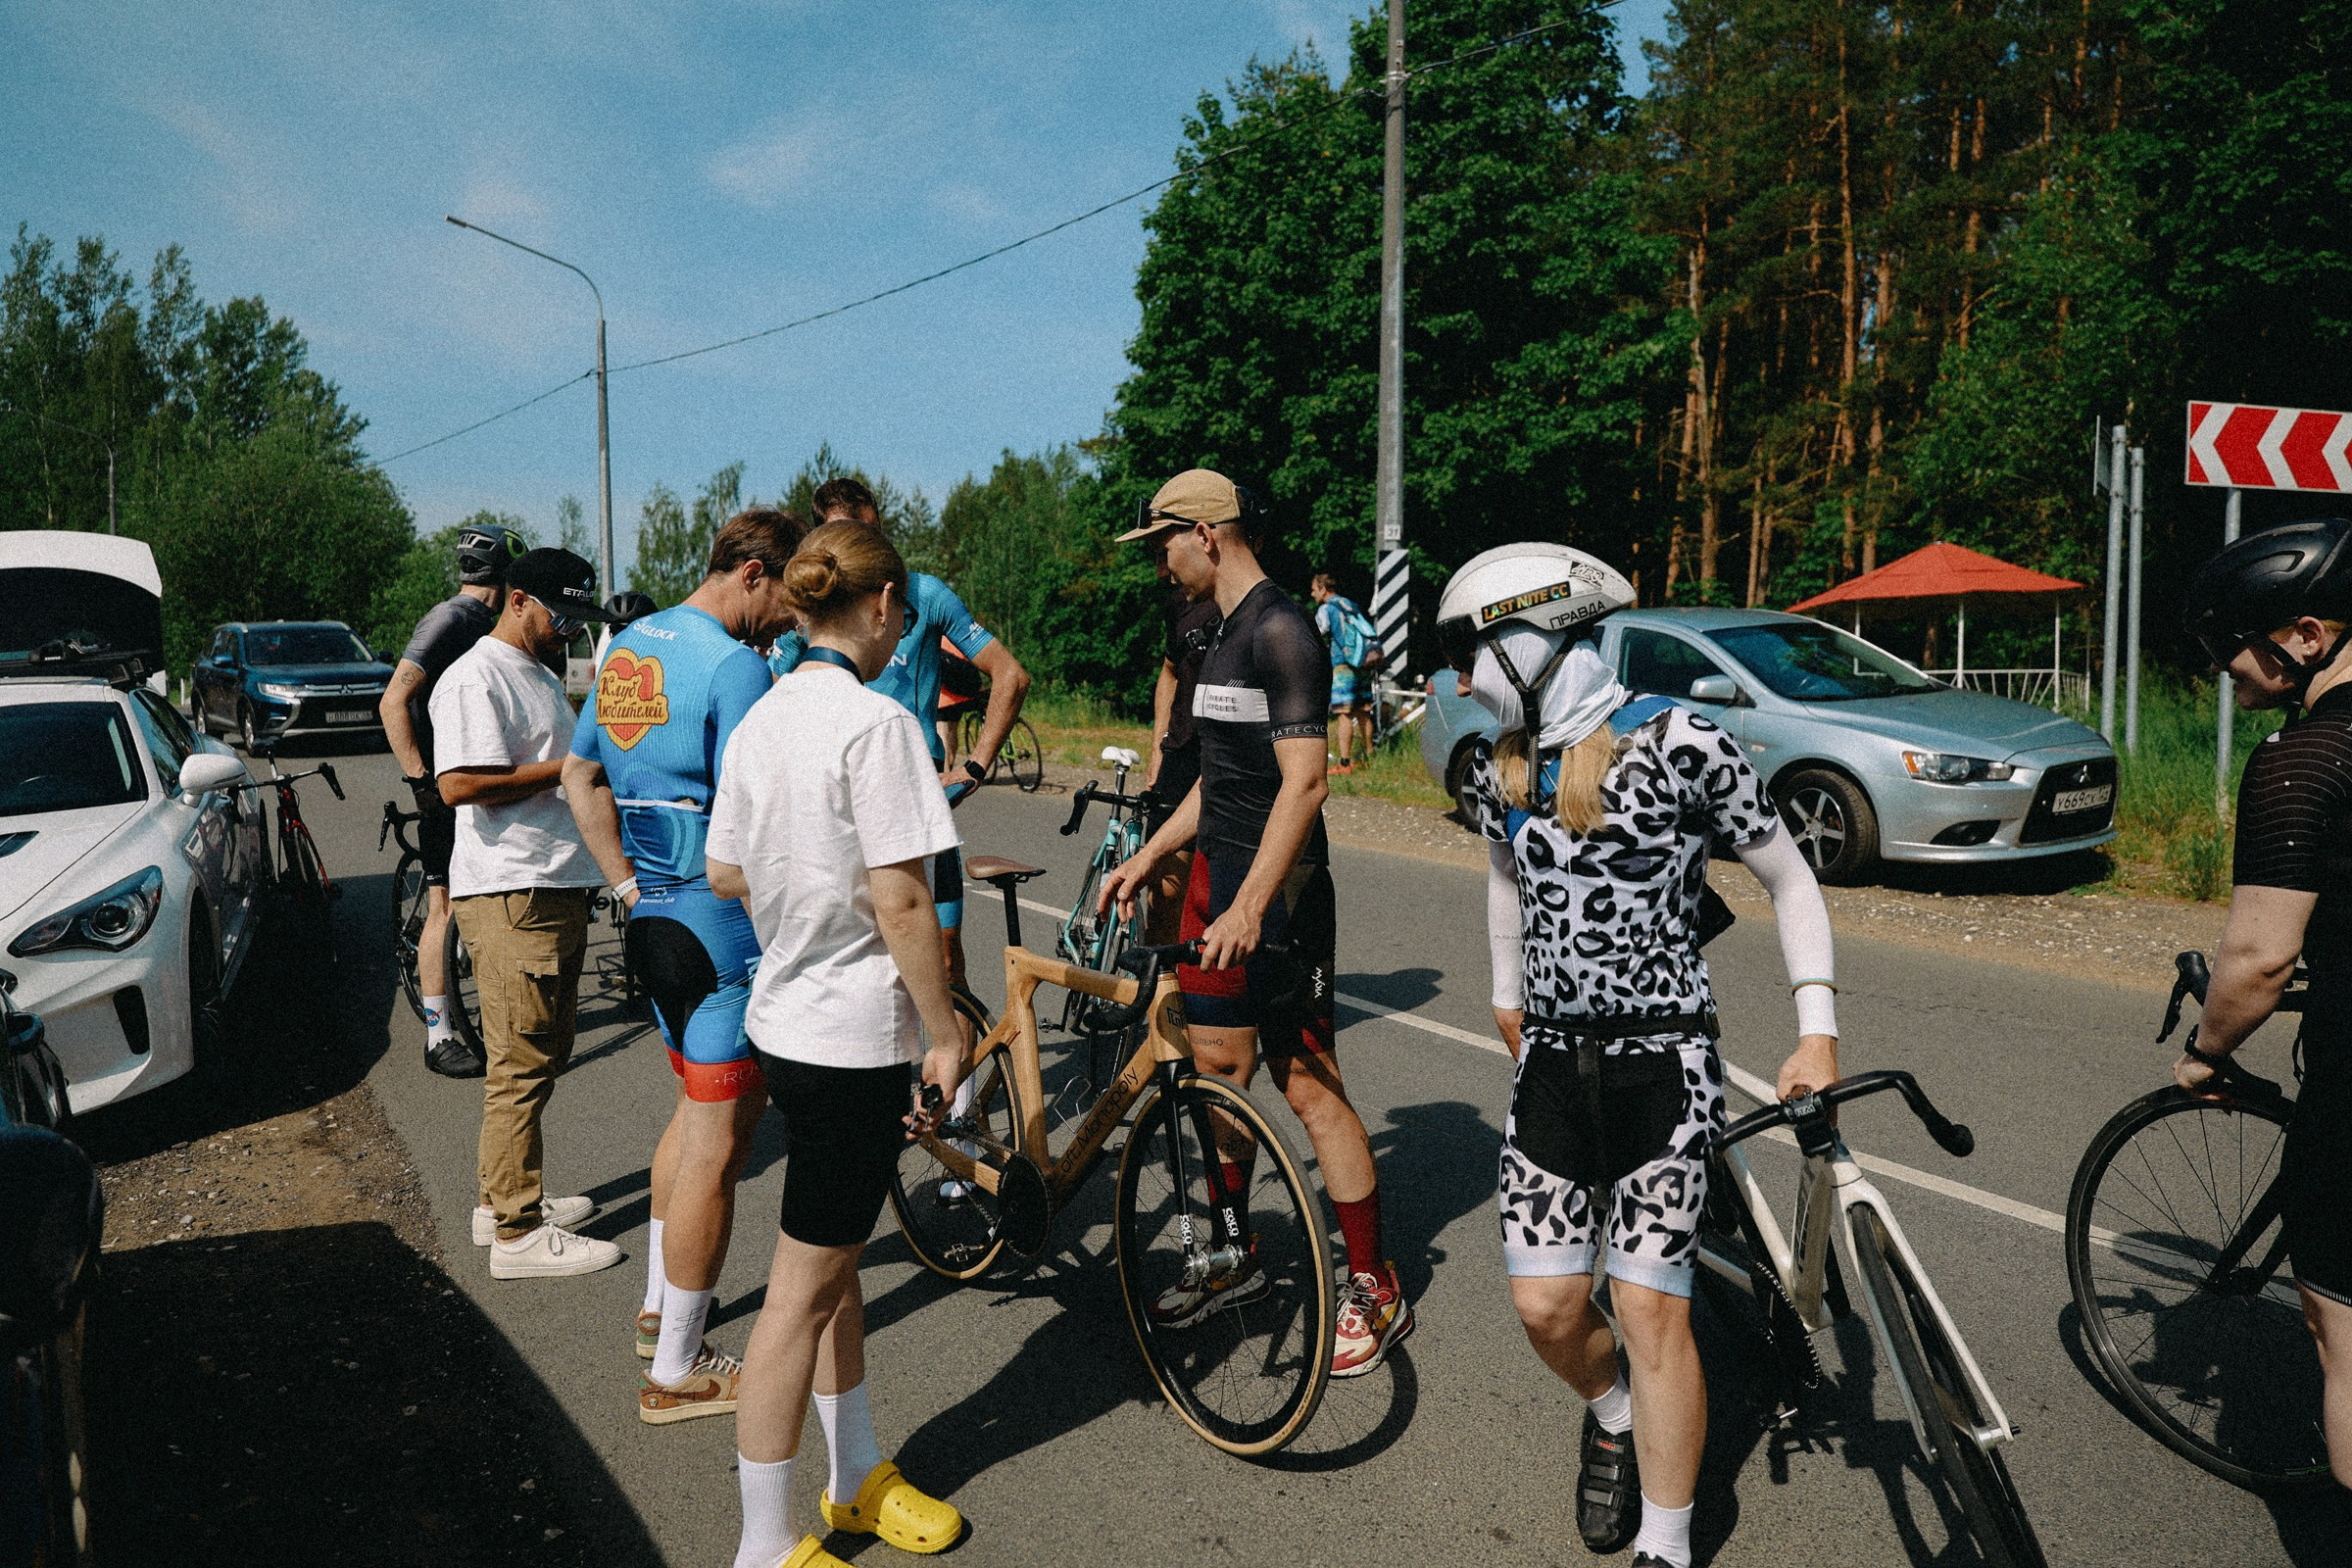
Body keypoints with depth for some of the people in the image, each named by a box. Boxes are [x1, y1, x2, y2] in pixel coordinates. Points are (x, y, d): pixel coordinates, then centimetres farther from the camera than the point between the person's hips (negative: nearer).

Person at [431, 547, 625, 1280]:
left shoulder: (542, 677, 21)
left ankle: (508, 1193, 29)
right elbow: (461, 783, -22)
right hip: (510, 895, -10)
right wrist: (568, 769, -18)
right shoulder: (476, 677, -11)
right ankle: (518, 1232, 1)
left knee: (544, 1054, 17)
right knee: (521, 1064, -6)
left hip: (559, 887, 10)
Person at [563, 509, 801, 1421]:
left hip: (654, 916, 10)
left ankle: (659, 1304, 39)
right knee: (717, 1143, 0)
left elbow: (578, 777, 17)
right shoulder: (735, 665, -18)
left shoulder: (626, 646, 11)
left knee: (698, 1105, 26)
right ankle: (676, 1372, 11)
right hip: (722, 920, -10)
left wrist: (629, 885, 15)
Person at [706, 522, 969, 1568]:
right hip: (853, 1036, -9)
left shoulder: (760, 721, 6)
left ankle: (858, 1482, 37)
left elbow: (726, 876, 13)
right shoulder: (876, 720, -19)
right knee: (804, 1290, 2)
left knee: (835, 1262, 20)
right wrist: (946, 1032, -12)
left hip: (782, 1019, 9)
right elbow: (901, 901, -21)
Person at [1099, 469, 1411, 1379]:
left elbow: (1304, 782, -23)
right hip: (1217, 876, 10)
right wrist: (1147, 857, 19)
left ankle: (1375, 1289, 10)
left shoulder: (1281, 632, -15)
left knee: (1307, 1085, -3)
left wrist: (1250, 904, -29)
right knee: (1218, 1068, 14)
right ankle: (1233, 1260, 29)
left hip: (1276, 893, -10)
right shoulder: (1227, 631, 15)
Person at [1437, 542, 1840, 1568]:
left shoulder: (1680, 743, -11)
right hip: (1553, 1060, 5)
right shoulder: (1497, 767, 4)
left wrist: (1817, 1031, -8)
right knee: (1544, 1306, 1)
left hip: (1663, 1059, -4)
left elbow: (1790, 879, -1)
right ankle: (1614, 1416, 36)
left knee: (1650, 1309, -5)